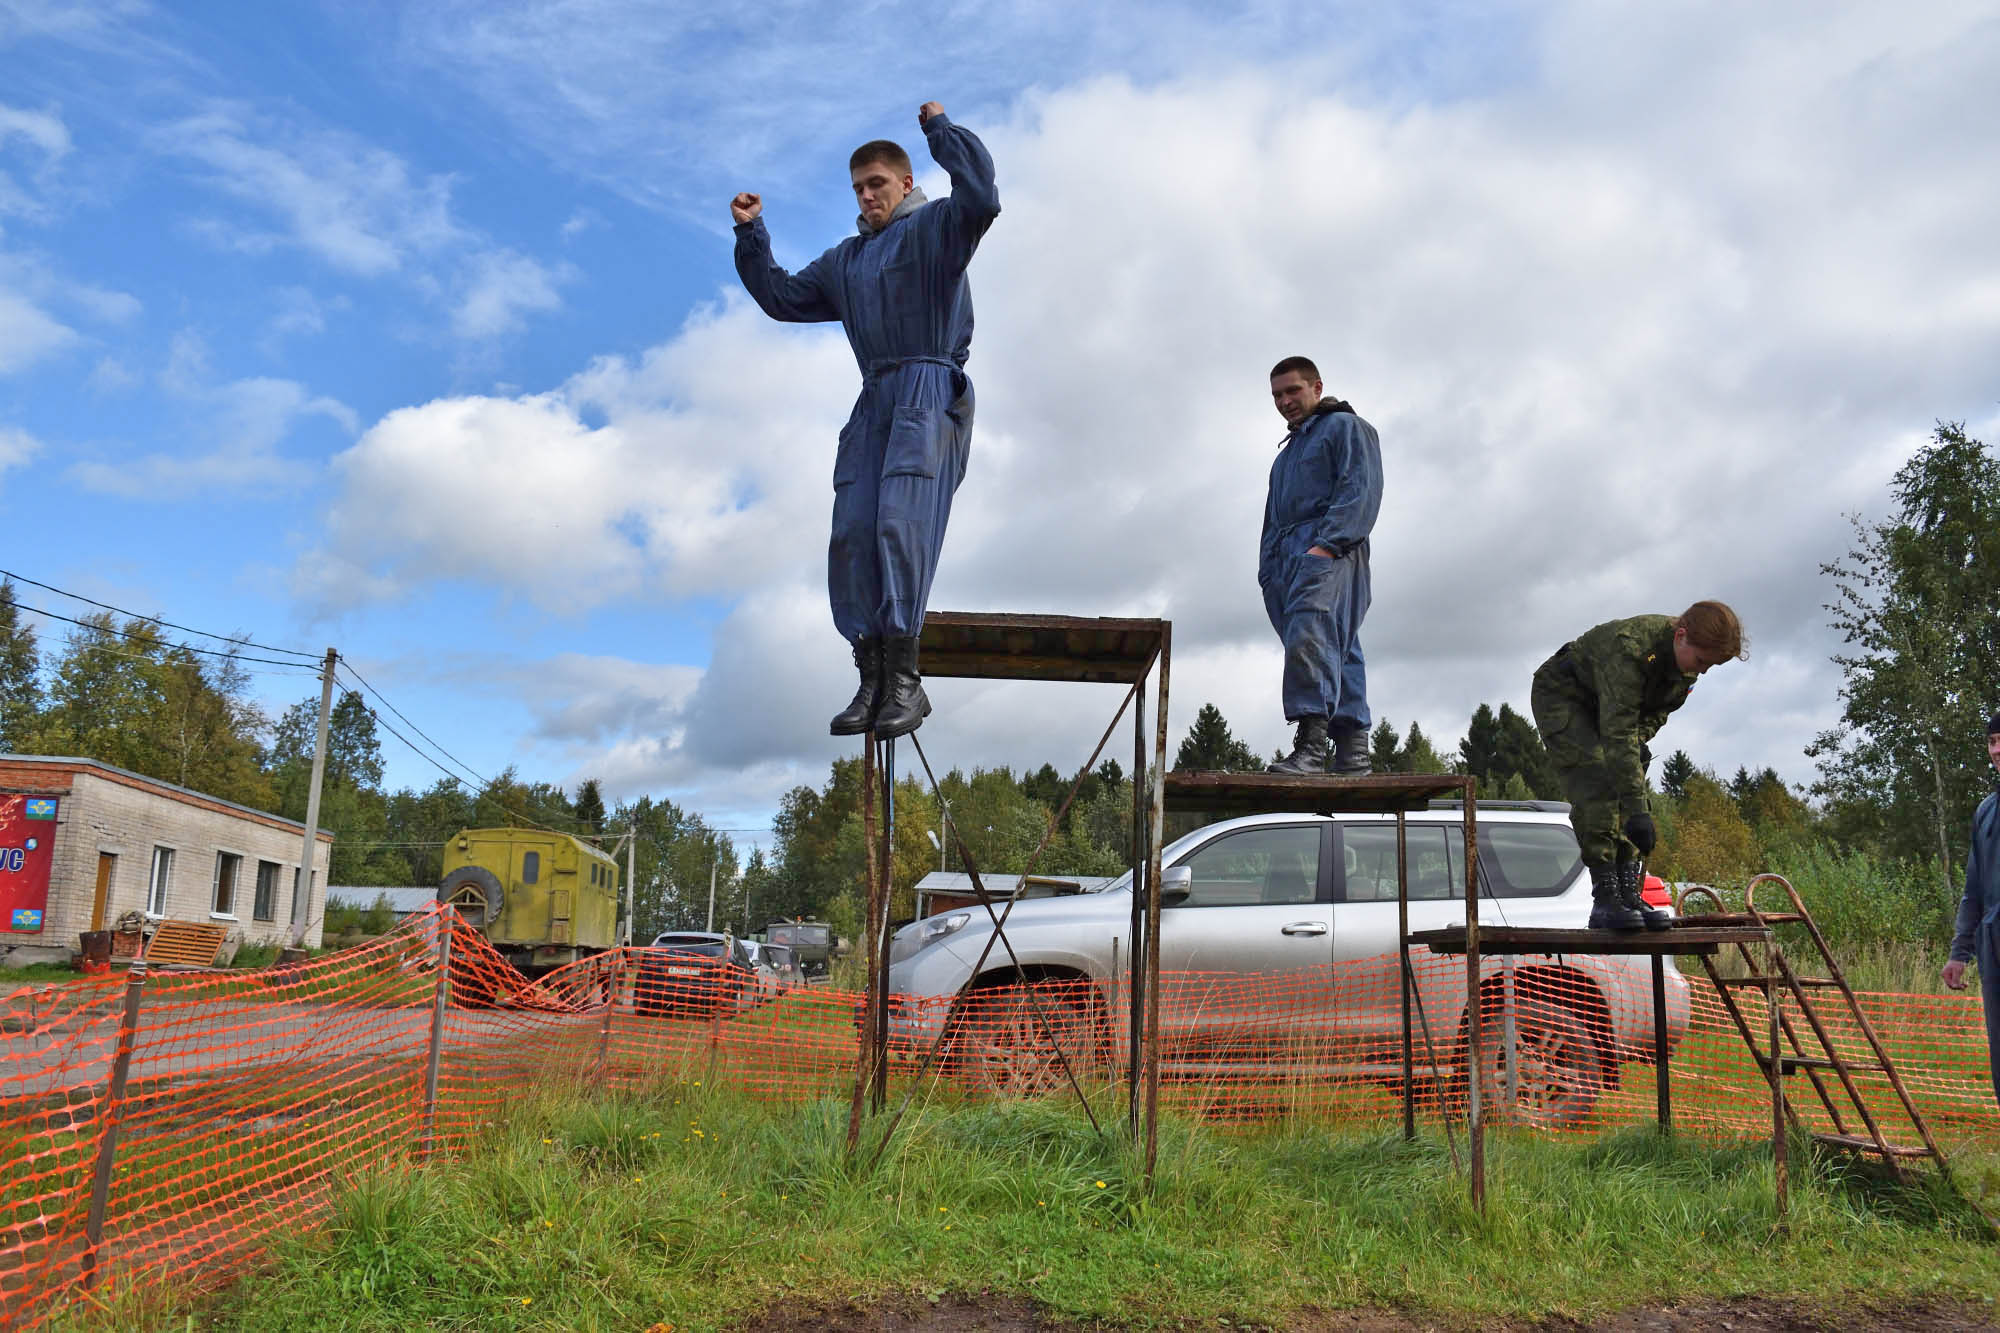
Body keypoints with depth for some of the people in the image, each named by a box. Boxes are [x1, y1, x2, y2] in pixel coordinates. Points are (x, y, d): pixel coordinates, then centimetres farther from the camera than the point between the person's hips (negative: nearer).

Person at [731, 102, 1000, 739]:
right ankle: (871, 680, -5)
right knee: (851, 533, -6)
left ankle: (905, 680, -21)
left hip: (929, 391, -7)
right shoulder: (844, 260, 29)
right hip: (874, 400, 7)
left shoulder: (934, 228, 9)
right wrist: (751, 236, 22)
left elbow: (981, 195, -11)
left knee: (901, 525, -21)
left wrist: (940, 128, 0)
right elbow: (782, 296, 33)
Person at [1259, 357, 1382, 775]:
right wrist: (1267, 571, 18)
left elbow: (1360, 490, -7)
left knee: (1309, 636, -26)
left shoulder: (1345, 427, 9)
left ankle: (1311, 745, -35)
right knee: (1337, 652, 2)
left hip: (1329, 551, -8)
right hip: (1288, 559, 8)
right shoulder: (1287, 452, 34)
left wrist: (1327, 543, -20)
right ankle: (1352, 753, -3)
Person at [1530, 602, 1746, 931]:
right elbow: (1618, 731, -44)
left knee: (1627, 792, -6)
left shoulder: (1687, 660, -13)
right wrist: (1637, 809, -47)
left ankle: (1629, 894, -5)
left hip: (1606, 709, 8)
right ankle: (1605, 898, -22)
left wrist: (1638, 742, -17)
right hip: (1560, 697, -8)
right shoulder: (1630, 647, -39)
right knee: (1597, 787, -22)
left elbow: (1660, 708, 6)